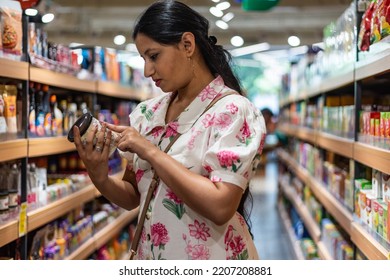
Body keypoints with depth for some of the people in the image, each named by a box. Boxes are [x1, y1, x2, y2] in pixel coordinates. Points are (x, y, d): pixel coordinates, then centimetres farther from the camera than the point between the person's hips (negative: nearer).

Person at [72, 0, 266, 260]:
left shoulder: (233, 111, -15)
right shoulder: (146, 113, 2)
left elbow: (220, 207, -25)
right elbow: (133, 197, 7)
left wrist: (150, 152, -21)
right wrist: (100, 178, -13)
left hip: (211, 257, -5)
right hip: (151, 255, 6)